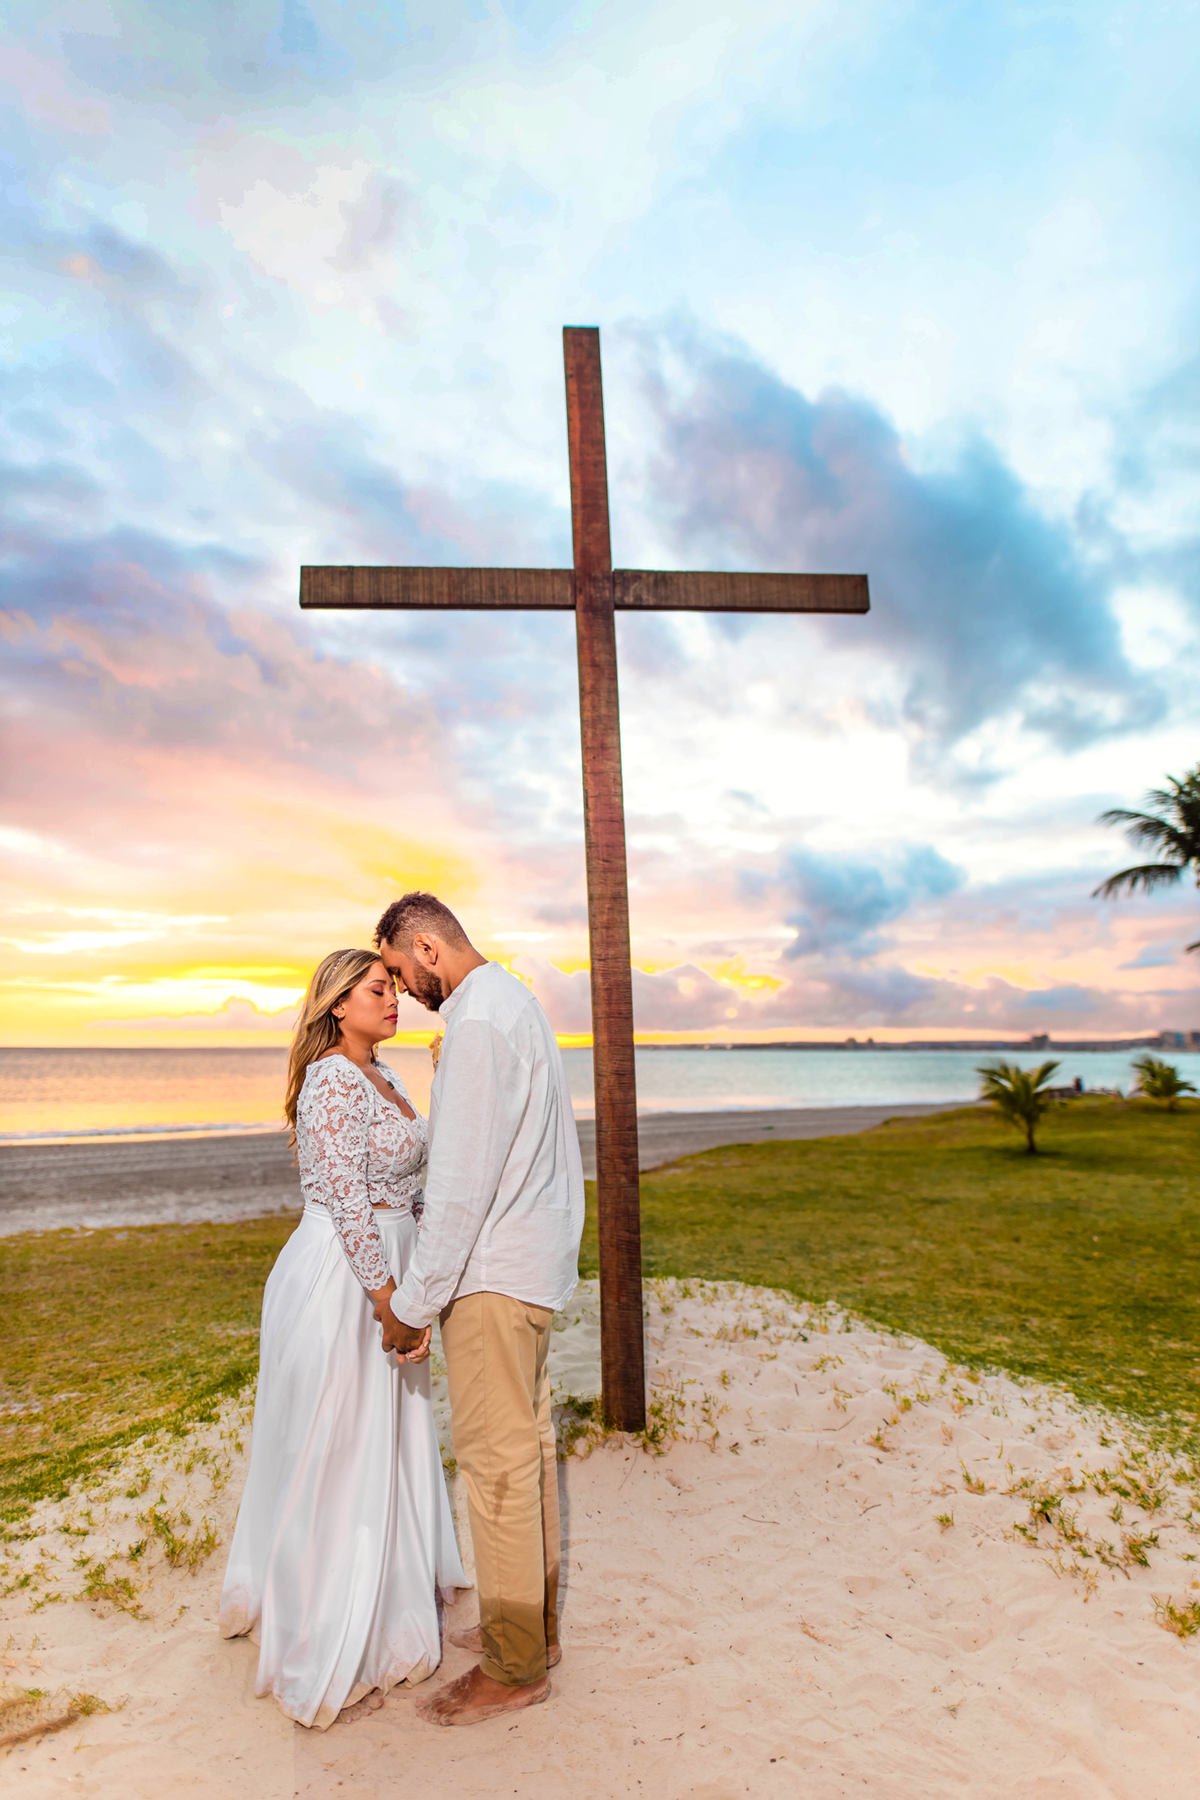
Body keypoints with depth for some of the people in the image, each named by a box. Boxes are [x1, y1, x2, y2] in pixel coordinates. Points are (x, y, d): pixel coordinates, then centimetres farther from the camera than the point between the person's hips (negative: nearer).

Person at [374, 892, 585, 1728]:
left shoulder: (478, 1021, -19)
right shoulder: (517, 1000, 13)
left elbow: (464, 1181, -22)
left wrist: (414, 1301, -14)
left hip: (493, 1272, -10)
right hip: (537, 1259, 10)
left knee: (497, 1459, 3)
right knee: (530, 1444, 19)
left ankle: (514, 1669, 19)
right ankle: (536, 1622, 34)